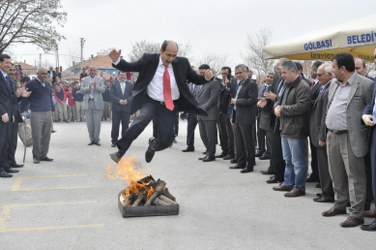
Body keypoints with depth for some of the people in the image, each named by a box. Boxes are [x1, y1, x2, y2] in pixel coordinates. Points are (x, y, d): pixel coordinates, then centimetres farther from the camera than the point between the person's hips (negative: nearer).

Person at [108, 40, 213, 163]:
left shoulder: (182, 63, -1)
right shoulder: (149, 59, -4)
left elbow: (195, 79, 5)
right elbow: (129, 67, -3)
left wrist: (206, 77, -17)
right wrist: (117, 60, -23)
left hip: (170, 106, 2)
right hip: (151, 102, -2)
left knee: (166, 140, 4)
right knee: (141, 121, -32)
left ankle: (152, 145, 42)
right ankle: (120, 153, -24)